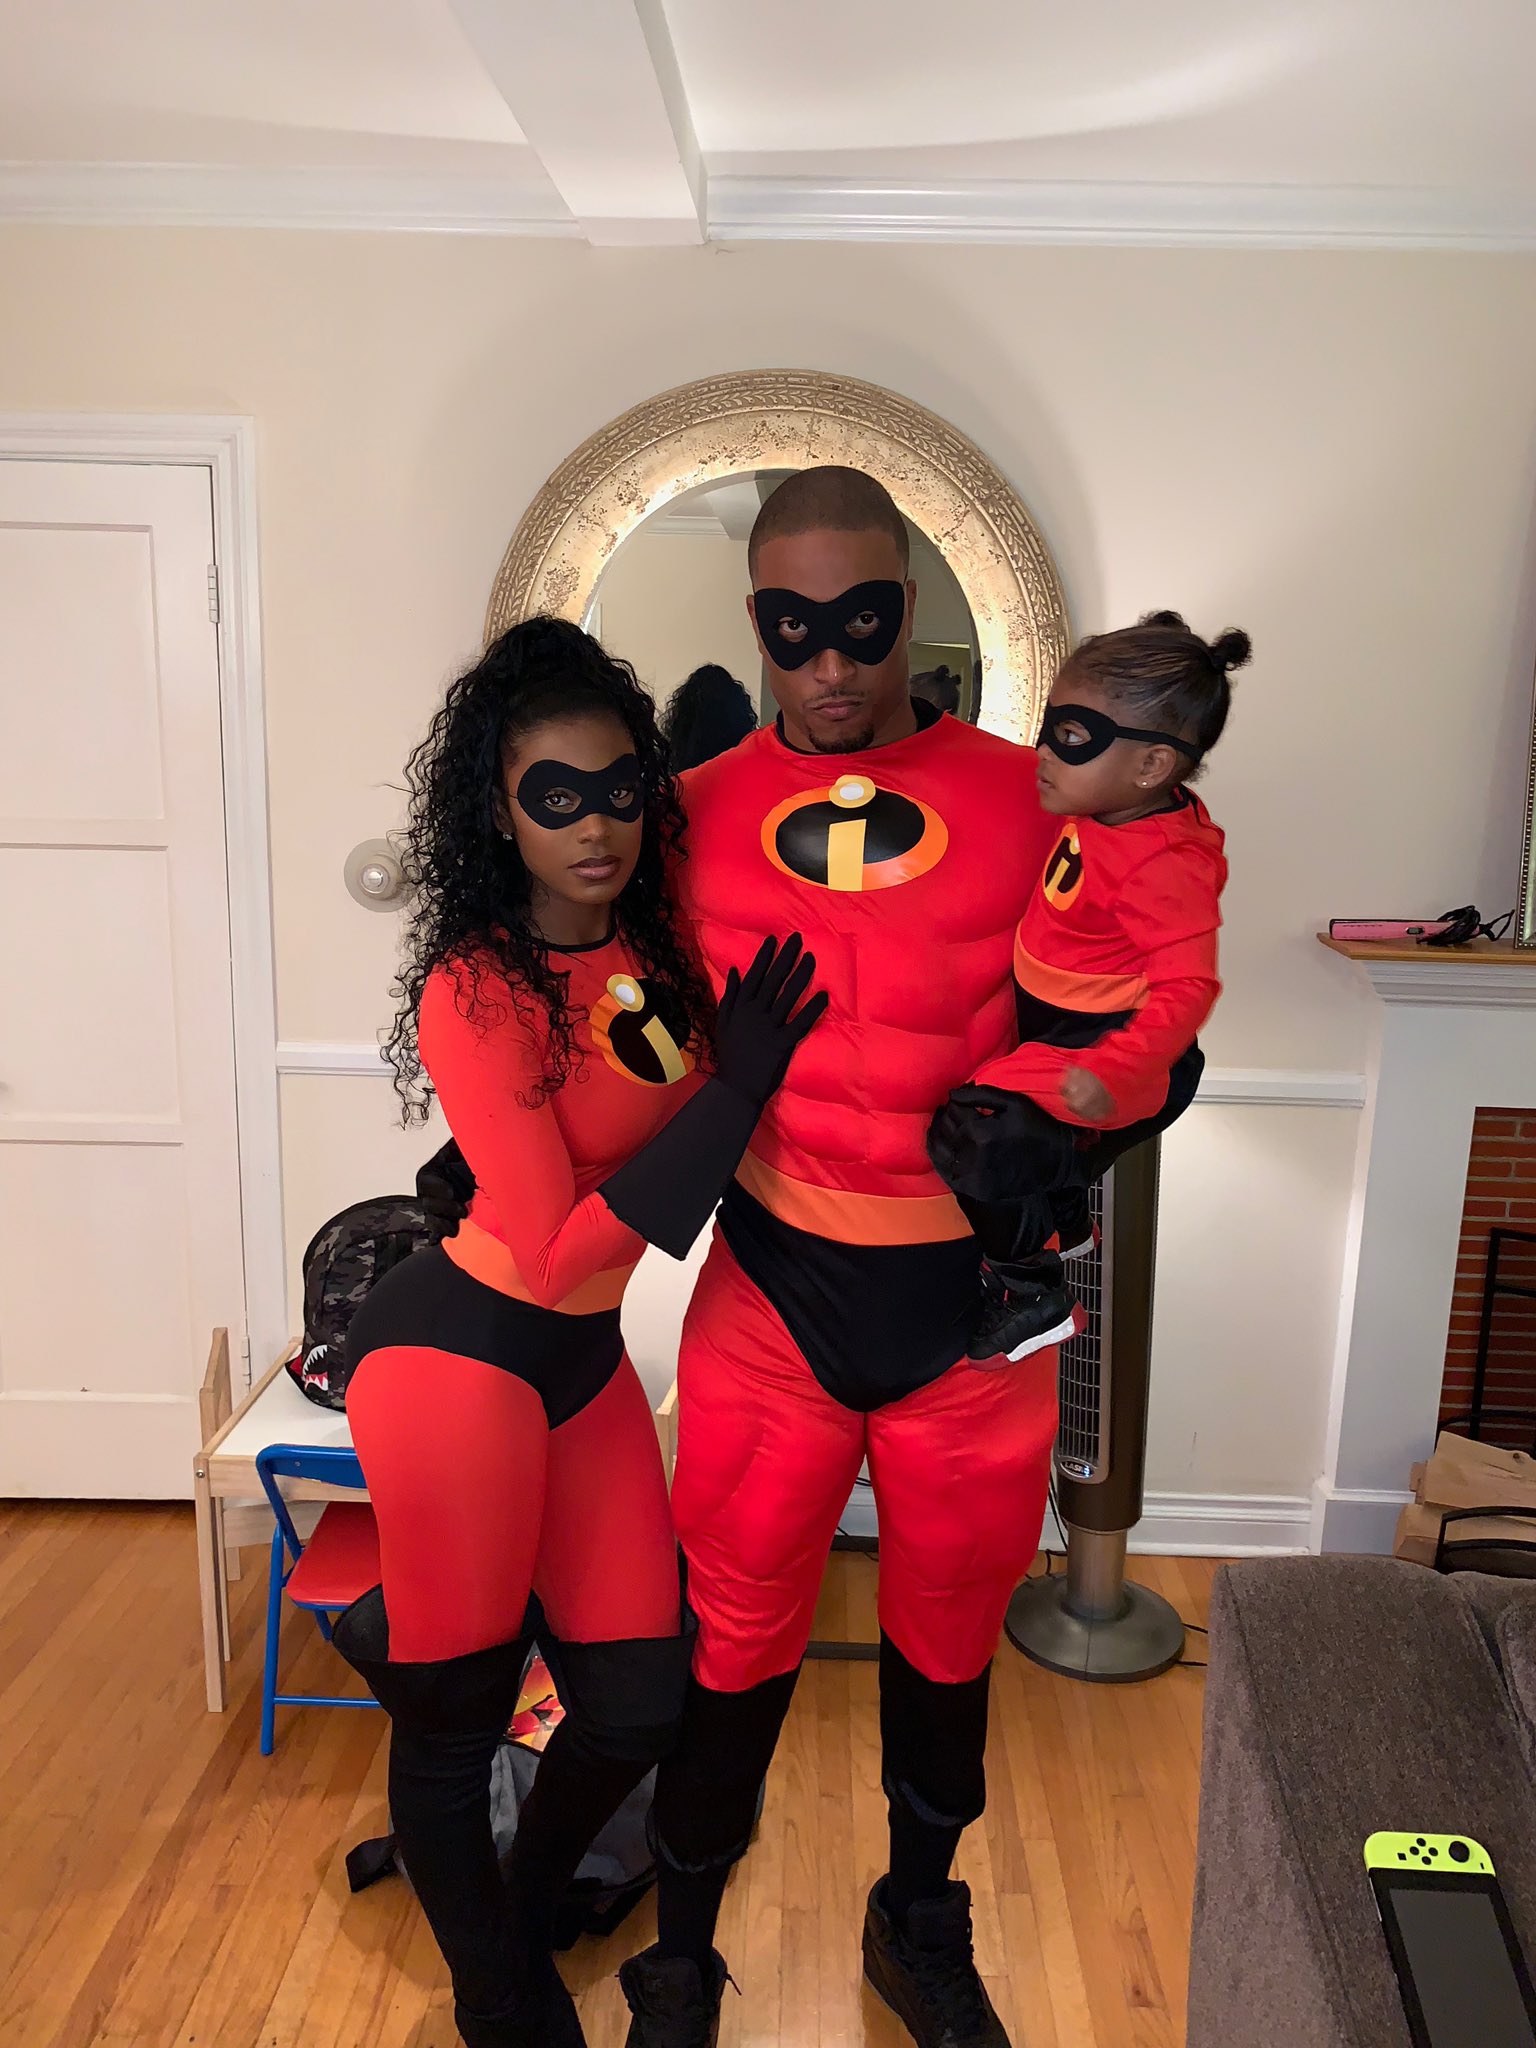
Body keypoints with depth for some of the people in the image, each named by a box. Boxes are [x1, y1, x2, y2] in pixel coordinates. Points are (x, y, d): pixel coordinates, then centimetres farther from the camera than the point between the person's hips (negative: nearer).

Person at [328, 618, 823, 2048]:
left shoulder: (667, 940, 0)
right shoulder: (476, 994, -18)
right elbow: (557, 1249, -20)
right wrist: (737, 1088, -20)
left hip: (581, 1362, 6)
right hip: (461, 1351, -6)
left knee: (639, 1701, 13)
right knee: (455, 1714, 12)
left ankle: (525, 1909, 47)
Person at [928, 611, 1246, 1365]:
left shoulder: (1163, 865, -30)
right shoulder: (1099, 816, -2)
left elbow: (1186, 985, -36)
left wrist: (1118, 1071, -47)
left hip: (1099, 1047, -10)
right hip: (1058, 1032, 10)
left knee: (981, 1132, -25)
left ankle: (1033, 1297, -5)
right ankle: (1068, 1226, 62)